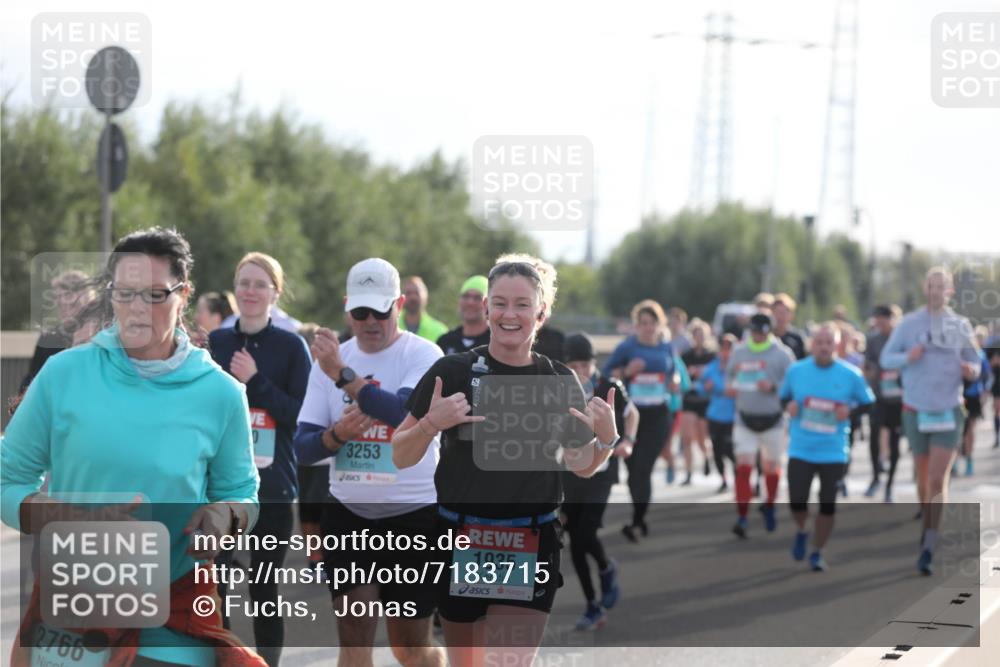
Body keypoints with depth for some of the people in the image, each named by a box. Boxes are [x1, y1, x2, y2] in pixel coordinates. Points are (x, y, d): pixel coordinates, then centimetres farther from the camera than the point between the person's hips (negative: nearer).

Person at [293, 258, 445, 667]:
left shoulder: (423, 354, -8)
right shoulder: (329, 360, 5)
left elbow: (407, 413, -28)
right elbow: (302, 447, 2)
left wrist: (342, 375, -28)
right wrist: (337, 434, -18)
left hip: (414, 515, -3)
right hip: (348, 515, 3)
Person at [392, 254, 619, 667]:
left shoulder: (561, 381, 2)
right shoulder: (453, 372, -6)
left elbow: (581, 466, 15)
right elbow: (400, 458, -2)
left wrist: (607, 438, -5)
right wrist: (431, 423, -21)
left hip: (531, 551, 0)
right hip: (461, 544, 0)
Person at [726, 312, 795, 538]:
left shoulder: (782, 354, -5)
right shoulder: (738, 352, 7)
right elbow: (728, 375, 18)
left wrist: (773, 386, -24)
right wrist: (729, 387, -5)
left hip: (772, 420, -1)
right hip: (745, 420, 1)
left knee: (771, 467, 12)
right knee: (743, 468, -11)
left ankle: (769, 507, 38)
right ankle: (742, 518, -12)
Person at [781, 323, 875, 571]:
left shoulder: (851, 375, -3)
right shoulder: (795, 371, 1)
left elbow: (869, 404, 7)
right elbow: (783, 397, 15)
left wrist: (850, 411, -12)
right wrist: (789, 406, -7)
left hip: (833, 452, -1)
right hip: (800, 450, 1)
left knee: (828, 505, 0)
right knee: (796, 502, -7)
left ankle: (817, 552, 19)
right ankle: (801, 531, 27)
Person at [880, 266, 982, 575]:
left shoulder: (961, 326, 1)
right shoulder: (909, 323, 0)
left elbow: (974, 363, 9)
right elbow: (885, 358, 1)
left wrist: (971, 371, -14)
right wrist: (907, 357, -19)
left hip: (949, 411, -1)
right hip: (916, 410, 1)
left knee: (938, 480, -10)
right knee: (923, 477, 13)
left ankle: (929, 549, -14)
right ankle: (928, 528, 35)